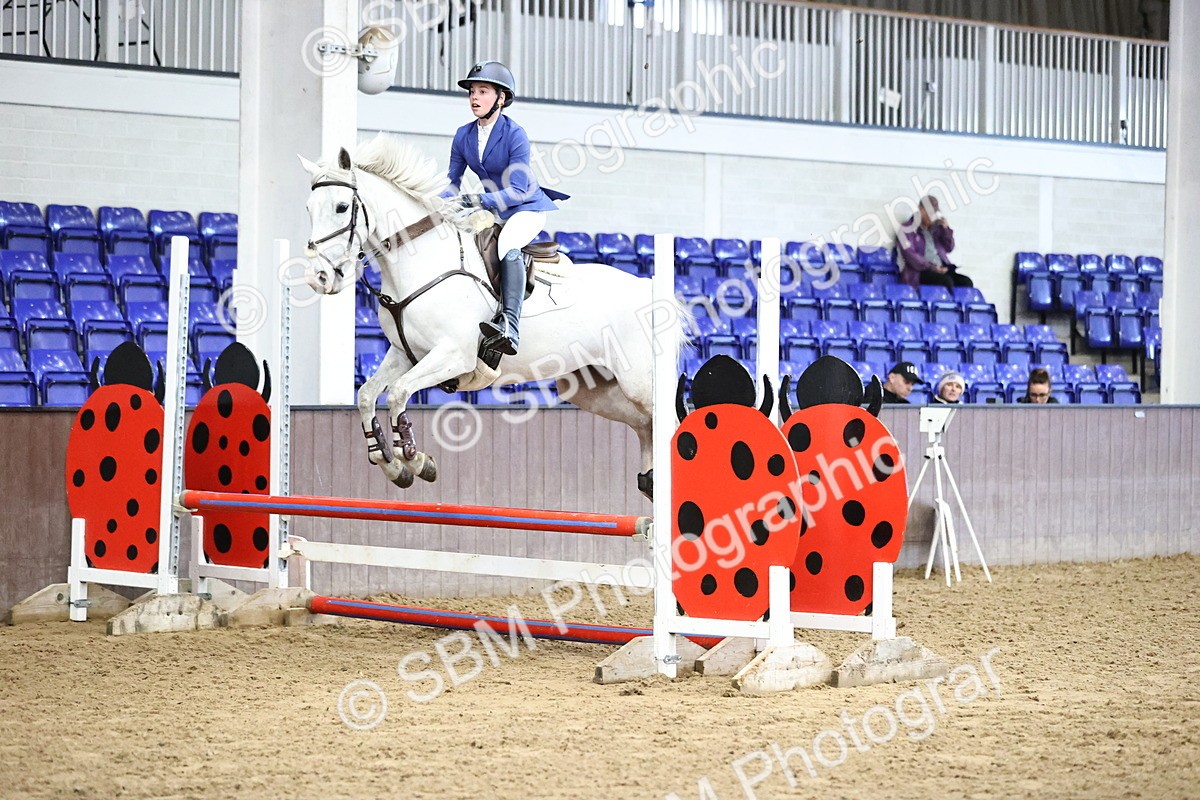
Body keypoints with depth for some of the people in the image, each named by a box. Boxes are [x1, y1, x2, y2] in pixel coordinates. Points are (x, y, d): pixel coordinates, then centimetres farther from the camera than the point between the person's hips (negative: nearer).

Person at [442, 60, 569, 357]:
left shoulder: (515, 135, -18)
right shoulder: (463, 135, 0)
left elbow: (516, 191, -22)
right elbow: (452, 182, 7)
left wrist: (479, 200, -35)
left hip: (527, 207, -9)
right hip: (493, 208, 9)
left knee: (507, 245, -35)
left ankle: (510, 328, -51)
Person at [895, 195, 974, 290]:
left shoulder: (935, 228, 20)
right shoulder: (908, 230, 1)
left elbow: (949, 248, 25)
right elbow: (910, 255, -12)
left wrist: (946, 229, 7)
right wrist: (931, 267, -23)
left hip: (940, 270, 7)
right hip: (920, 272, -7)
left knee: (966, 282, -18)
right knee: (946, 281, -34)